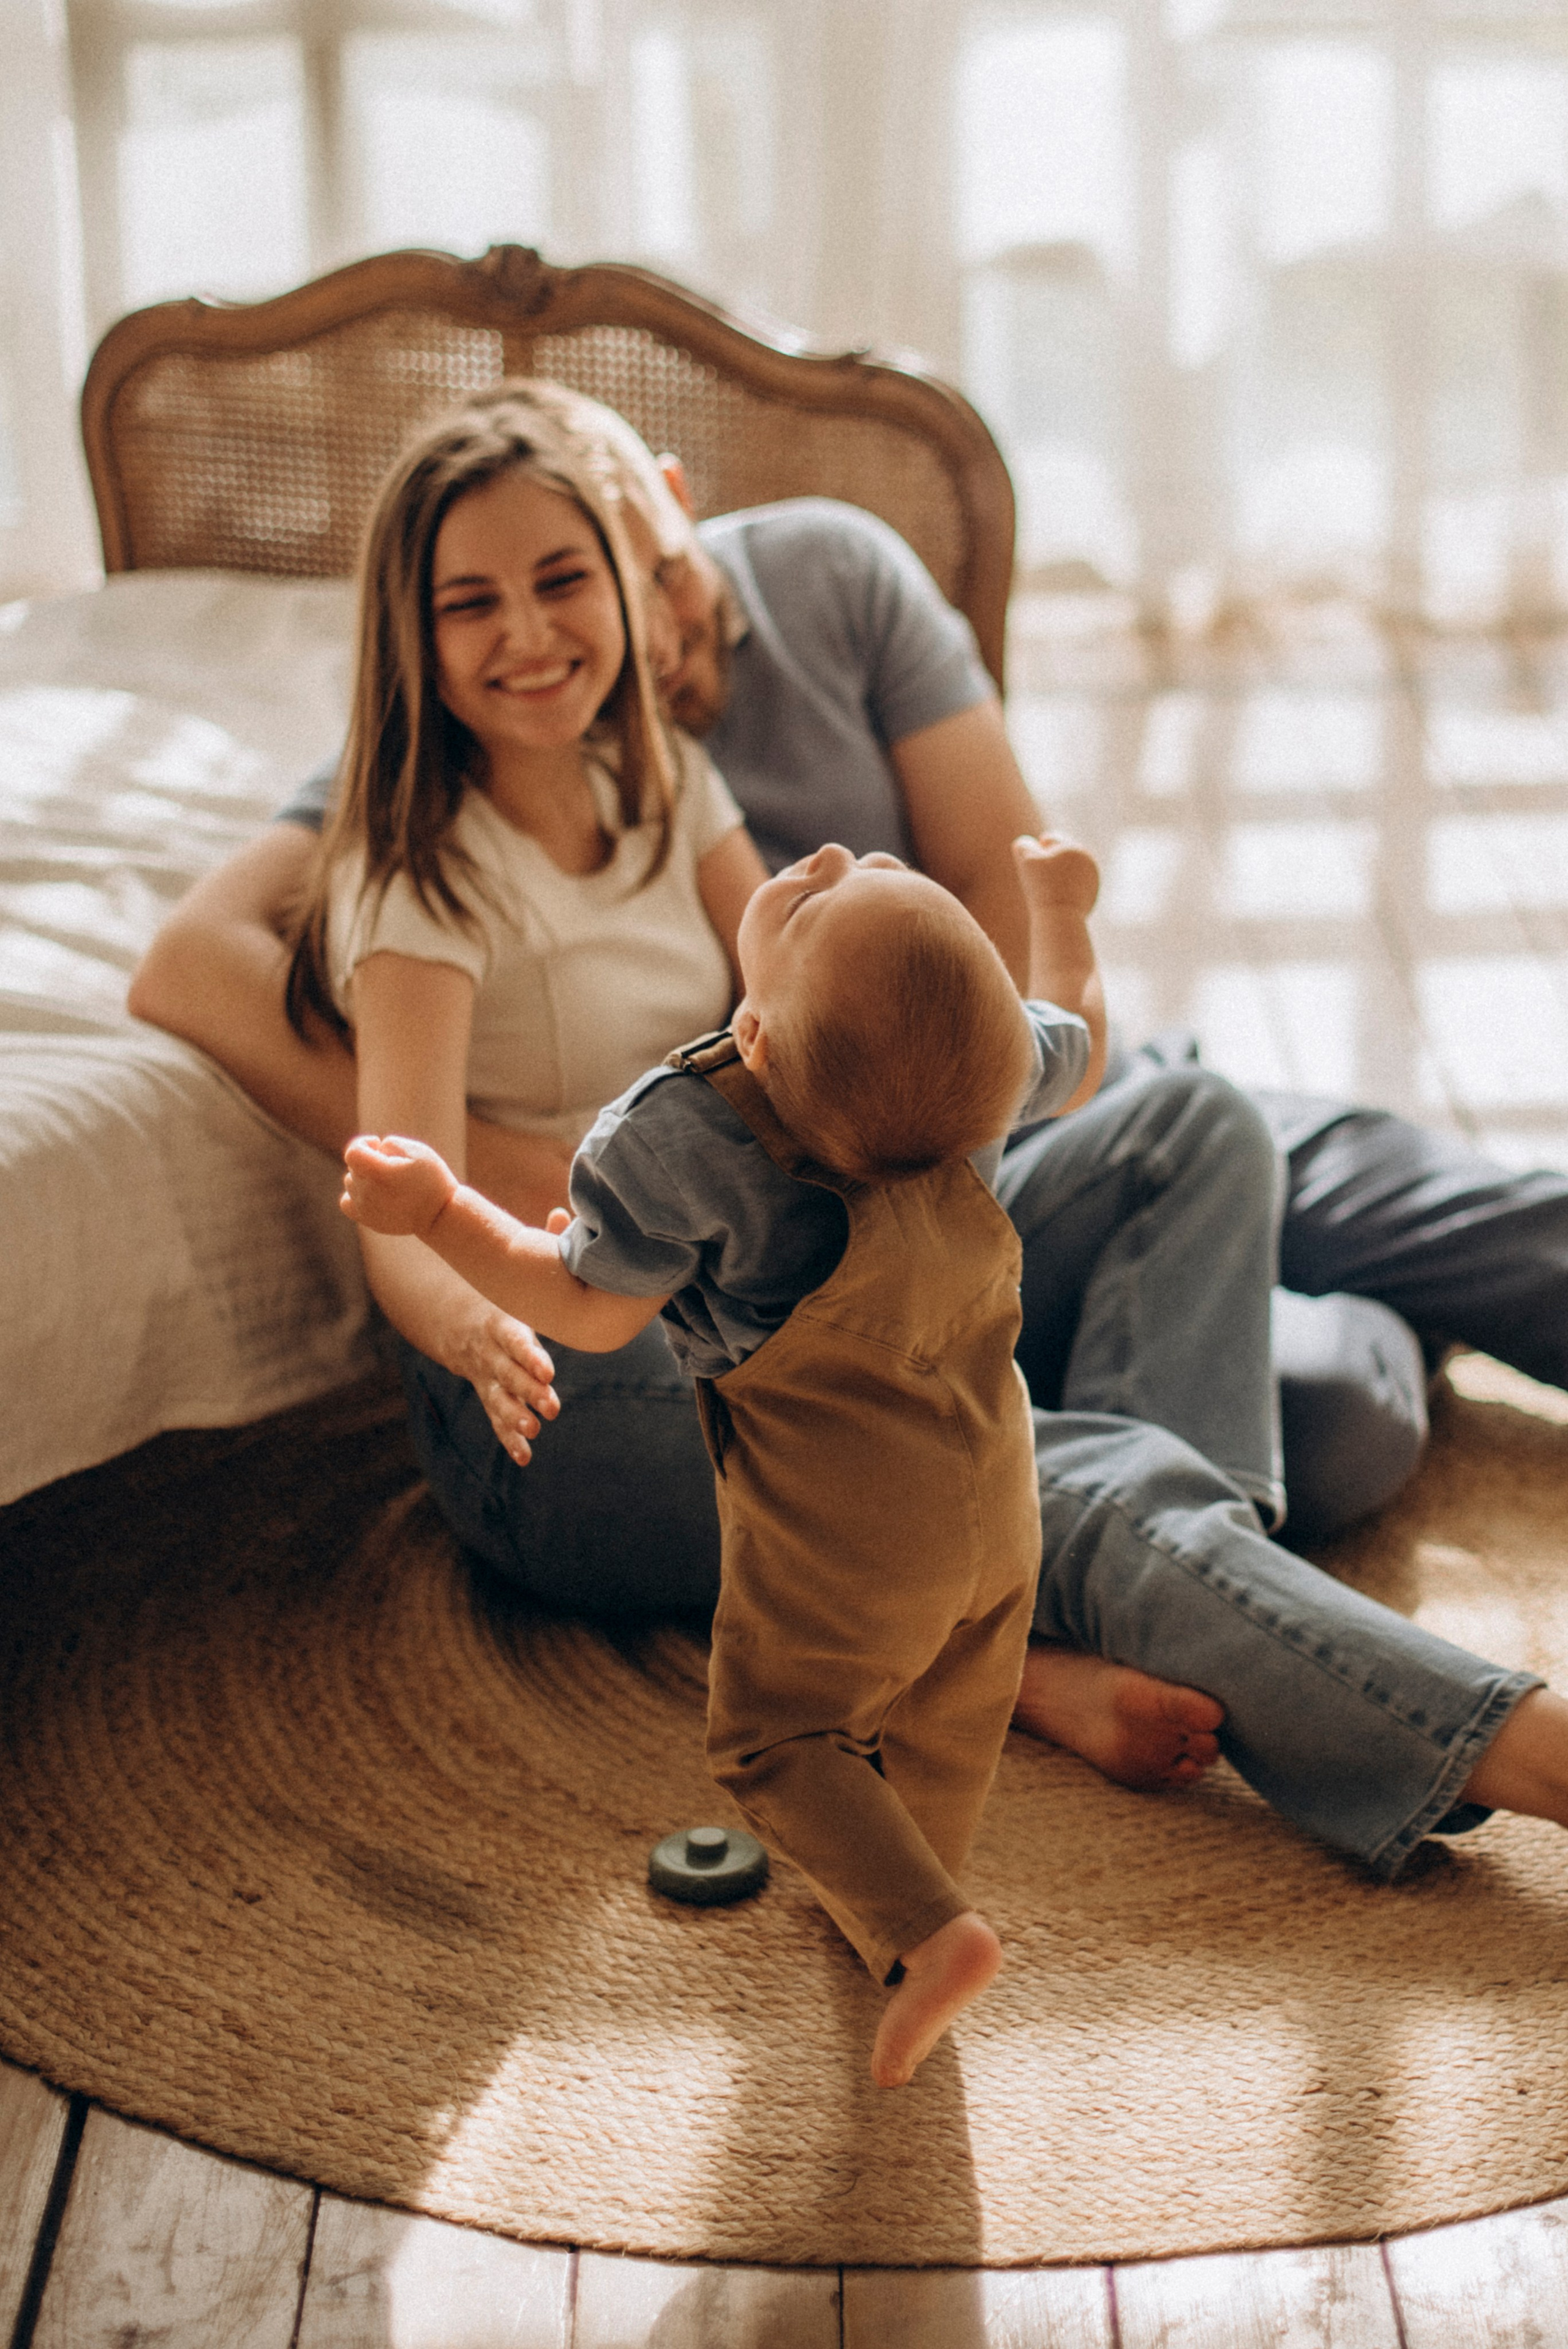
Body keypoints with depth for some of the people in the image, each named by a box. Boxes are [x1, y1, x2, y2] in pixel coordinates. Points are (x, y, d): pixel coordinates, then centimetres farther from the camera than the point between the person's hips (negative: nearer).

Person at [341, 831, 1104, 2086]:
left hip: (836, 1526, -5)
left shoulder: (680, 1137, -28)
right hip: (994, 1486, 5)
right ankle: (891, 1898, 43)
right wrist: (1062, 910, 24)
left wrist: (440, 1211, -8)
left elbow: (592, 1311, -14)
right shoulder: (989, 1056, -16)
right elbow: (1078, 1051, 9)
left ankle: (926, 1932, 0)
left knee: (777, 1735, 14)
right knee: (948, 1721, 24)